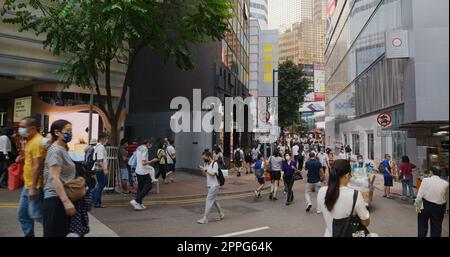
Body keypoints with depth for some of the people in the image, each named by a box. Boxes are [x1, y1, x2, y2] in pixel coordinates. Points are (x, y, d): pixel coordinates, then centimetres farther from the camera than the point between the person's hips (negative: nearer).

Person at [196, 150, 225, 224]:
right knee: (214, 200, 17)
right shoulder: (206, 164, 7)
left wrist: (205, 169, -23)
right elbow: (205, 174, 14)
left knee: (209, 200, -8)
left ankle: (205, 218, -5)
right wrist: (201, 170, -3)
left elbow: (213, 174, -24)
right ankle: (221, 214, 32)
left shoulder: (215, 164, -15)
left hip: (214, 186, -9)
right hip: (210, 185, 9)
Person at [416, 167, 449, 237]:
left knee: (422, 226, 14)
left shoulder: (426, 180, -11)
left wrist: (417, 203, -4)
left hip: (425, 205, -2)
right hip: (439, 208, 2)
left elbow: (420, 194, -13)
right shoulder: (446, 183, -3)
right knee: (436, 228, 13)